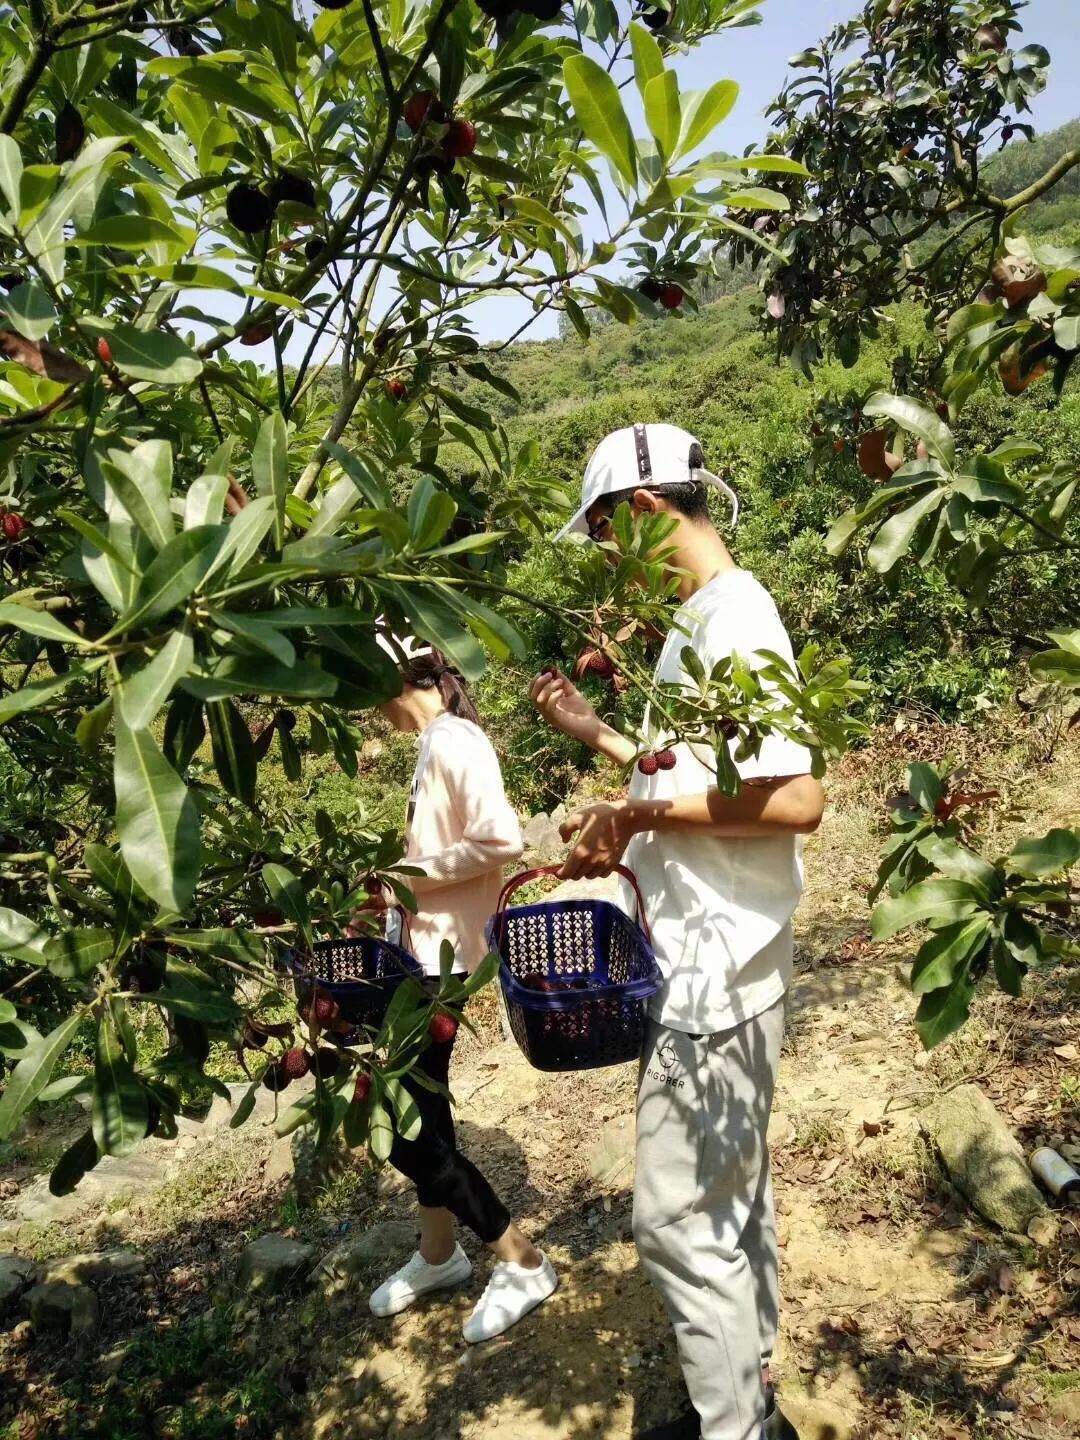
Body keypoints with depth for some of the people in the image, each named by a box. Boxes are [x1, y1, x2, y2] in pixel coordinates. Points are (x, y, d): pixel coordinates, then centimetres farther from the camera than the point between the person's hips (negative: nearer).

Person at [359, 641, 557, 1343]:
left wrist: (414, 872, -18)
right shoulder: (437, 742, 10)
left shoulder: (453, 742, -18)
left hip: (441, 955, -10)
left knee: (396, 1120, -3)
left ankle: (522, 1262, 11)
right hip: (423, 950, 10)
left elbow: (501, 840, -27)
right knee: (417, 1104, 19)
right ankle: (439, 1251, 38)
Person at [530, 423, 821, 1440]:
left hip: (718, 973, -10)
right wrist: (593, 733, 13)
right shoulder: (694, 622, 11)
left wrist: (644, 811, -19)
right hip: (706, 965, 10)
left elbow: (795, 800, -26)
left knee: (679, 1215, 1)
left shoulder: (735, 621, -19)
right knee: (730, 1201, 21)